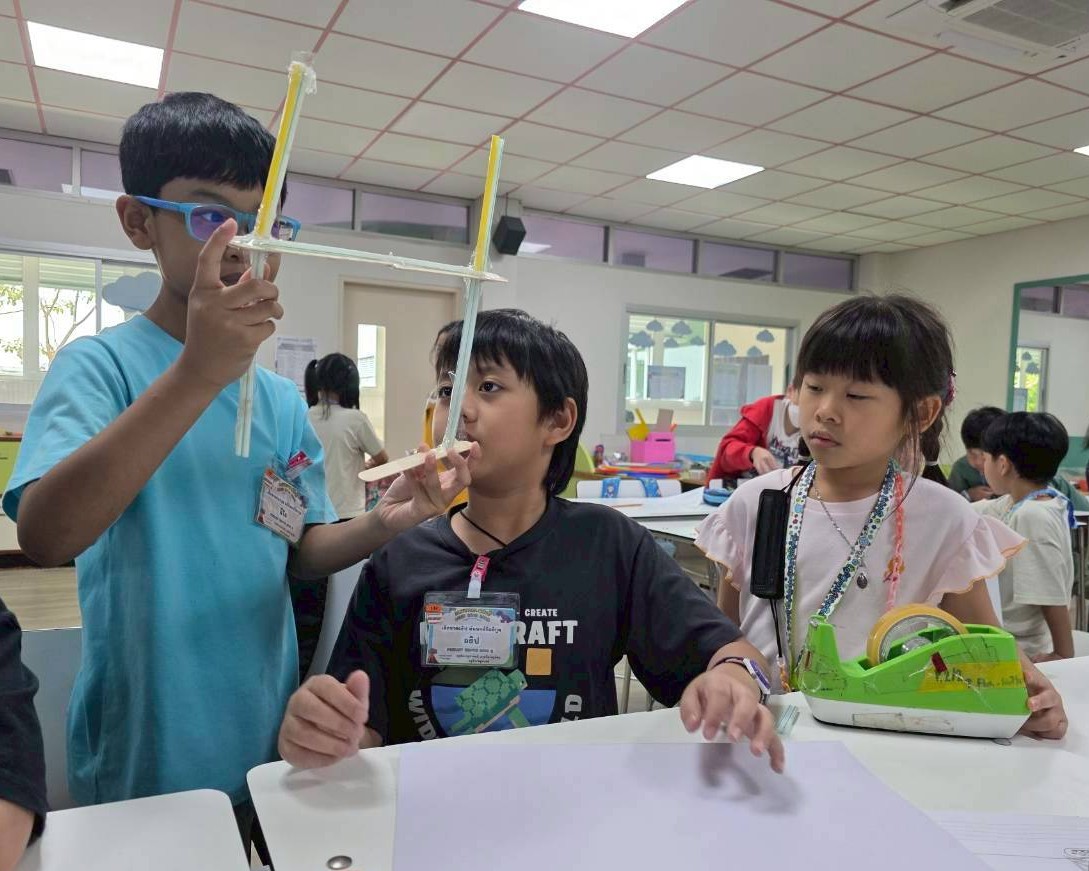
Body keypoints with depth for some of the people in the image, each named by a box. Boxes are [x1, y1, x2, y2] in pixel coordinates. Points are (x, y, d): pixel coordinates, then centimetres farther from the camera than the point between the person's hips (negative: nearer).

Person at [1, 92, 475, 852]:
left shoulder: (285, 402, 2)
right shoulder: (100, 364, -14)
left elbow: (299, 553, 4)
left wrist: (385, 523, -16)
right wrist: (197, 373, -39)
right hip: (143, 763, -5)